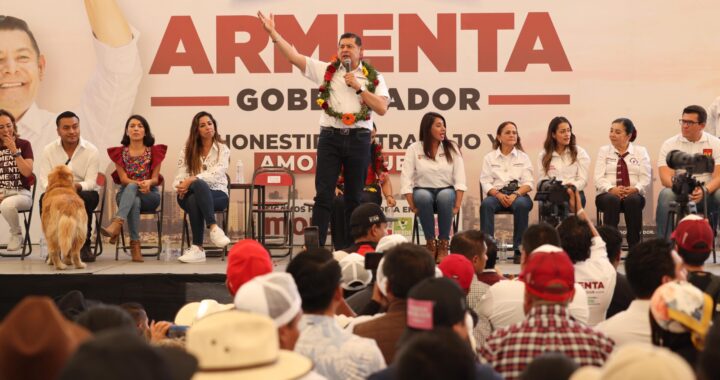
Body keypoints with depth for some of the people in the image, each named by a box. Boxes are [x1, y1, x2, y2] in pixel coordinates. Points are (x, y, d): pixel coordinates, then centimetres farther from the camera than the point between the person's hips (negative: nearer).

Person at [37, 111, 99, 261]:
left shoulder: (91, 150, -7)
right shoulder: (49, 150, -2)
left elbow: (91, 182, -13)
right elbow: (44, 178, -8)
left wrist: (77, 186, -37)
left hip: (83, 192, -1)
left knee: (86, 198, -37)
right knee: (45, 199, -32)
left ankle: (84, 246, -20)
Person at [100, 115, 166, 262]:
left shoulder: (154, 151, 5)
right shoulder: (120, 152, 6)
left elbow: (155, 178, -3)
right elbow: (123, 179, -5)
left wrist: (148, 183, -29)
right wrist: (140, 184, -27)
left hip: (150, 195, -1)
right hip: (126, 194, 1)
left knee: (132, 188, -37)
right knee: (134, 202, -39)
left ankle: (116, 225, -57)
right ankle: (135, 245, -47)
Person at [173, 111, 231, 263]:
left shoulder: (222, 149, 3)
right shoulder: (187, 151, 11)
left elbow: (216, 173, -14)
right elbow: (180, 176, 3)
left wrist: (192, 180, -28)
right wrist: (181, 186, -23)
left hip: (217, 194, -2)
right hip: (193, 194, 2)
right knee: (195, 193, -38)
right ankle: (213, 227, -43)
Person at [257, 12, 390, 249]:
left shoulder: (374, 77, 5)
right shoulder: (326, 70, 6)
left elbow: (382, 109, -4)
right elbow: (294, 56, 1)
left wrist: (358, 87, -8)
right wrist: (272, 33, -5)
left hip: (359, 139, 0)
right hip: (330, 137, 0)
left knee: (354, 197, 7)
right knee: (323, 195, -3)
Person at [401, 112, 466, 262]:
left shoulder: (452, 149, 3)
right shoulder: (414, 149, -1)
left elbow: (459, 179, -3)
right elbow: (406, 179, -7)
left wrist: (457, 204, -16)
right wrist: (412, 205, -16)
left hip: (446, 190, 1)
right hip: (423, 190, 0)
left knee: (445, 197, -35)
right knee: (423, 197, -36)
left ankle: (444, 244, -25)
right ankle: (430, 243, -21)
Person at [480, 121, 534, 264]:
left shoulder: (523, 157, 17)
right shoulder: (490, 157, 15)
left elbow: (528, 183, 6)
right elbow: (485, 183, 5)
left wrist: (515, 195, -14)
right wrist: (498, 195, -15)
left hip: (518, 194, 0)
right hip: (497, 194, 0)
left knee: (522, 205, -36)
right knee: (486, 204, -34)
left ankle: (519, 250, -32)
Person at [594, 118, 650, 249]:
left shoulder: (640, 152, 13)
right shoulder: (604, 151, 13)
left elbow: (645, 179, 3)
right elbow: (599, 178, 0)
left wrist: (635, 189, -19)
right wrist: (612, 189, -19)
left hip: (633, 195, 0)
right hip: (608, 194, 0)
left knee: (633, 200, -37)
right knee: (612, 200, -37)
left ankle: (634, 246, -31)